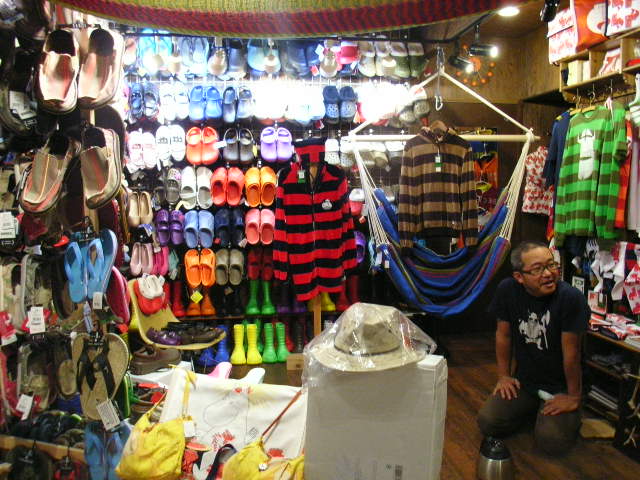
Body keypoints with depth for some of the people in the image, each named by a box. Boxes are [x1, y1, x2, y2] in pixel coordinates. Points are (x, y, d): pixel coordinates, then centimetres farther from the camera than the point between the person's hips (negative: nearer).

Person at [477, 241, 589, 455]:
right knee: (487, 423, -8)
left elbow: (571, 351, -18)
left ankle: (571, 416, 16)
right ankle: (530, 408, 21)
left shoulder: (571, 297, -24)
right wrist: (504, 376, 5)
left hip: (559, 386, -3)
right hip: (524, 380, 4)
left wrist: (573, 397, -10)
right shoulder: (508, 290, -11)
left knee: (551, 441, -19)